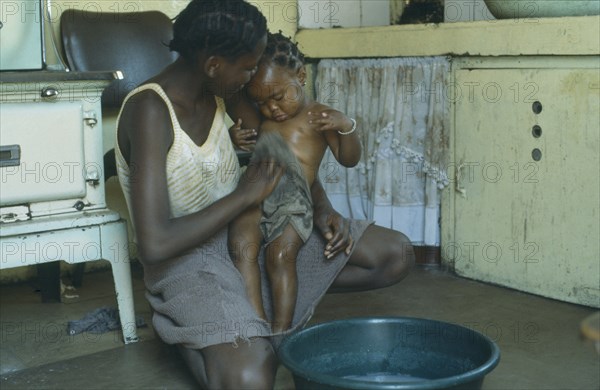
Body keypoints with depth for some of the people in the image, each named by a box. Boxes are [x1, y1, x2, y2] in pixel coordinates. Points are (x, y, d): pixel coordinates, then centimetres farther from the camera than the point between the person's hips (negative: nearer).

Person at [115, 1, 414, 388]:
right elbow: (154, 246, -33)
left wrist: (322, 206, -4)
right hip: (188, 258, -7)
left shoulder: (220, 88, -3)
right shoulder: (150, 110, -26)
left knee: (396, 253, -3)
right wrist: (245, 195, -22)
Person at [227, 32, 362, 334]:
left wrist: (346, 127, -16)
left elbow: (349, 159, 2)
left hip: (292, 200, -4)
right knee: (241, 247, -21)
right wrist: (234, 139, 12)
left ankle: (280, 332, -18)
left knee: (281, 256, -23)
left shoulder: (319, 117, 8)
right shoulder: (260, 120, 23)